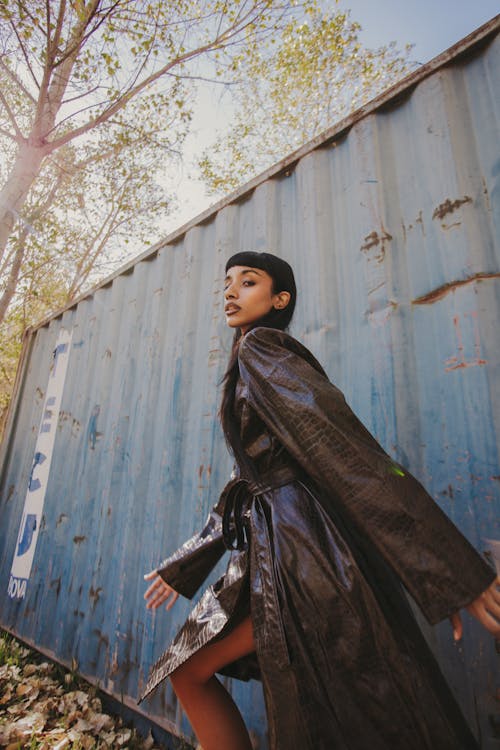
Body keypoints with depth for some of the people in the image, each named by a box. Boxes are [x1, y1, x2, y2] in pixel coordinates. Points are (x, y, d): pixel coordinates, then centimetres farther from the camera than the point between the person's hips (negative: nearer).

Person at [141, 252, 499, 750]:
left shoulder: (259, 347, -7)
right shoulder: (248, 372, 19)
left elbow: (341, 448, -19)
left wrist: (452, 570, -21)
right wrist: (181, 568, 23)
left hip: (302, 549, -9)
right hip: (272, 549, 9)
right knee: (187, 671, 15)